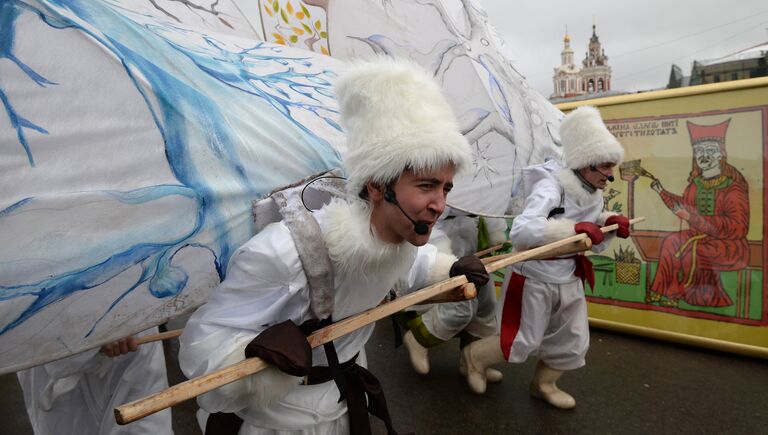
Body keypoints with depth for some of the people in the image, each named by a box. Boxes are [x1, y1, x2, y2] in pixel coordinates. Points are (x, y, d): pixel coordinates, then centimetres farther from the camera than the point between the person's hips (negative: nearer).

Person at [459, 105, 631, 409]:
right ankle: (475, 355, 32)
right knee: (522, 344, 4)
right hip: (534, 276, -8)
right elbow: (519, 231, -39)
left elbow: (595, 246, 10)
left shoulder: (594, 196, 1)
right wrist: (574, 228, -43)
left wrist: (608, 224, -10)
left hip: (568, 278, 8)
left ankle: (543, 385, 42)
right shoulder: (551, 186, -25)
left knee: (574, 344, 15)